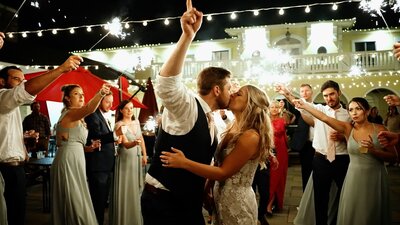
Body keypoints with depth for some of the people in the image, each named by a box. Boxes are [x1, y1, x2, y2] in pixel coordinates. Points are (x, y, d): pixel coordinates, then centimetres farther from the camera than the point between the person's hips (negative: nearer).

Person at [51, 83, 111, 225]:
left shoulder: (77, 118, 18)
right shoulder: (69, 113, -12)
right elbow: (89, 109, -35)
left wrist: (88, 148, 7)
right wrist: (100, 94, -50)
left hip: (75, 161, 10)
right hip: (68, 161, -10)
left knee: (76, 202, 15)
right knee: (75, 204, -4)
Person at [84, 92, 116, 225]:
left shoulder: (105, 118, 18)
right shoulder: (93, 116, -11)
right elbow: (96, 138, -25)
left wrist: (115, 140, 10)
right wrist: (114, 134, -37)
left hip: (107, 164, 10)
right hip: (98, 165, -9)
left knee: (103, 199, 16)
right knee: (97, 199, -4)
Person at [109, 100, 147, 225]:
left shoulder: (136, 122, 5)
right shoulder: (119, 125, -13)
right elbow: (126, 144, -24)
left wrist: (144, 155, 10)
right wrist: (134, 143, -44)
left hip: (137, 158, 6)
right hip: (125, 159, -6)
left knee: (137, 188, 13)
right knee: (126, 190, -2)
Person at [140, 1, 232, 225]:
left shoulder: (211, 121, 9)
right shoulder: (187, 106, -16)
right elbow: (166, 84, -38)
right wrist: (188, 36, -46)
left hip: (190, 202, 8)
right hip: (162, 202, -8)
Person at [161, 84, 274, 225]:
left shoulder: (251, 137, -23)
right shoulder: (234, 129, 4)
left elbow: (223, 172, -23)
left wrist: (184, 163, -27)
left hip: (237, 203, -7)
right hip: (221, 198, 7)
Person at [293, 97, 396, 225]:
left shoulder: (379, 129, -5)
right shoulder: (348, 128, -3)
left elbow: (393, 156, -5)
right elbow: (324, 118, -12)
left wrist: (373, 150, -21)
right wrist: (304, 106, -18)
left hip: (375, 177, -1)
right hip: (354, 176, 1)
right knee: (351, 215, 10)